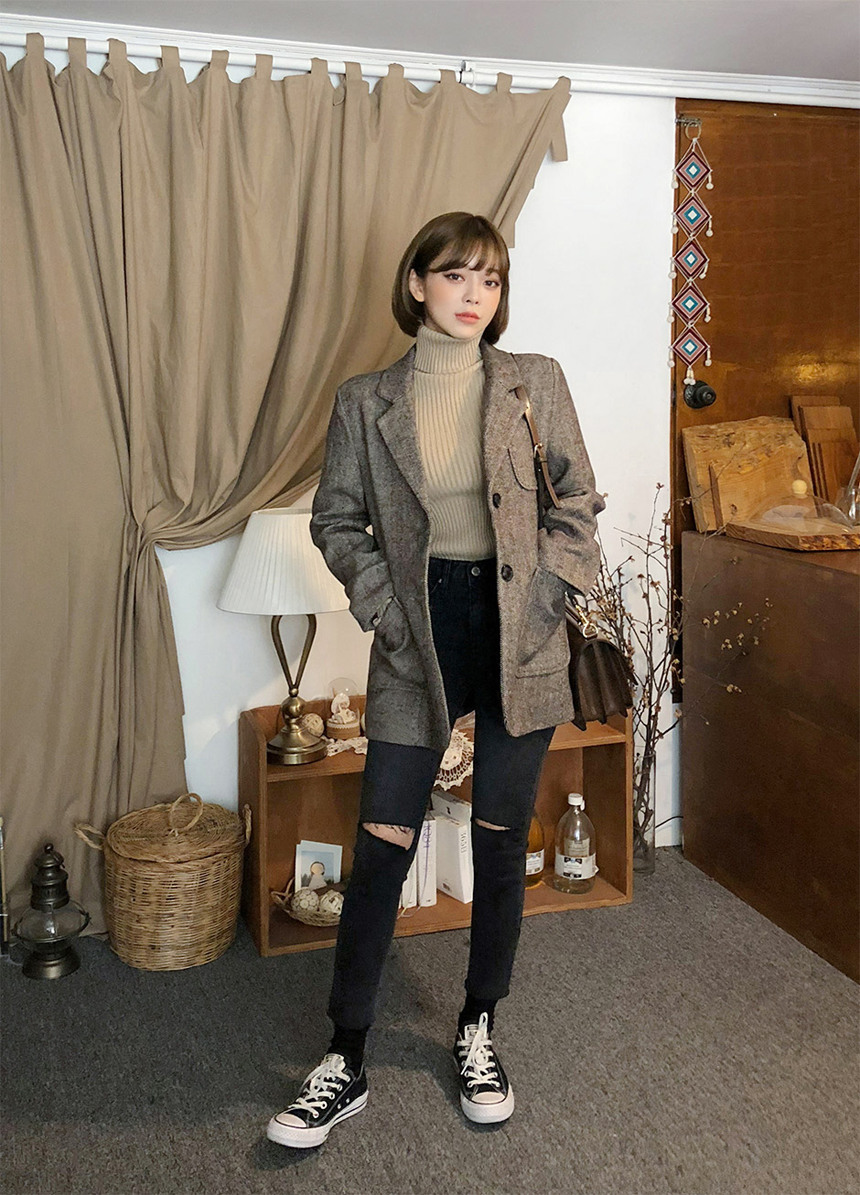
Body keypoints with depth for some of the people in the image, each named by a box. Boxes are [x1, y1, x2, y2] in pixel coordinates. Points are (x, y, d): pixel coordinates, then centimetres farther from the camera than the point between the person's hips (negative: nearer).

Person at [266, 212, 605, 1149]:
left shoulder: (537, 383, 1)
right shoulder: (366, 402, 1)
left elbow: (579, 499, 6)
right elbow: (337, 519, 6)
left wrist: (551, 584, -6)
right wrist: (380, 602, -7)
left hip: (518, 636, 1)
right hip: (419, 639, 0)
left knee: (501, 843, 10)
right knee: (381, 849, 0)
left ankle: (479, 1034, 30)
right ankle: (345, 1063, 15)